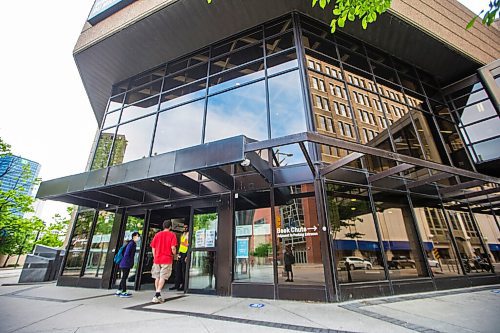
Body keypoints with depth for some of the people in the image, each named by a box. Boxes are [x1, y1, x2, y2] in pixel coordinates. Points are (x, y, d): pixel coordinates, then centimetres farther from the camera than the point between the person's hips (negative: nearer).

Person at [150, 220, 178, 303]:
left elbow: (153, 247, 7)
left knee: (157, 277, 15)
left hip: (157, 259, 4)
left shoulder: (157, 234, 8)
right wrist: (174, 254, 5)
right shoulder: (172, 235, -5)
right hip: (167, 259, -4)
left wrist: (155, 258, 16)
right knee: (163, 278, -1)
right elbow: (173, 248, -13)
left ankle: (158, 296, 22)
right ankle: (157, 295, -12)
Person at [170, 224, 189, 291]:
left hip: (185, 254, -8)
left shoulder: (189, 235, -10)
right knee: (178, 270, 10)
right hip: (180, 254, 8)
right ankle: (177, 285, 19)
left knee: (184, 271, -2)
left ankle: (184, 286, 8)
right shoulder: (182, 235, 17)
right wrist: (178, 253, 16)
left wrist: (187, 256, -19)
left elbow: (189, 246, -15)